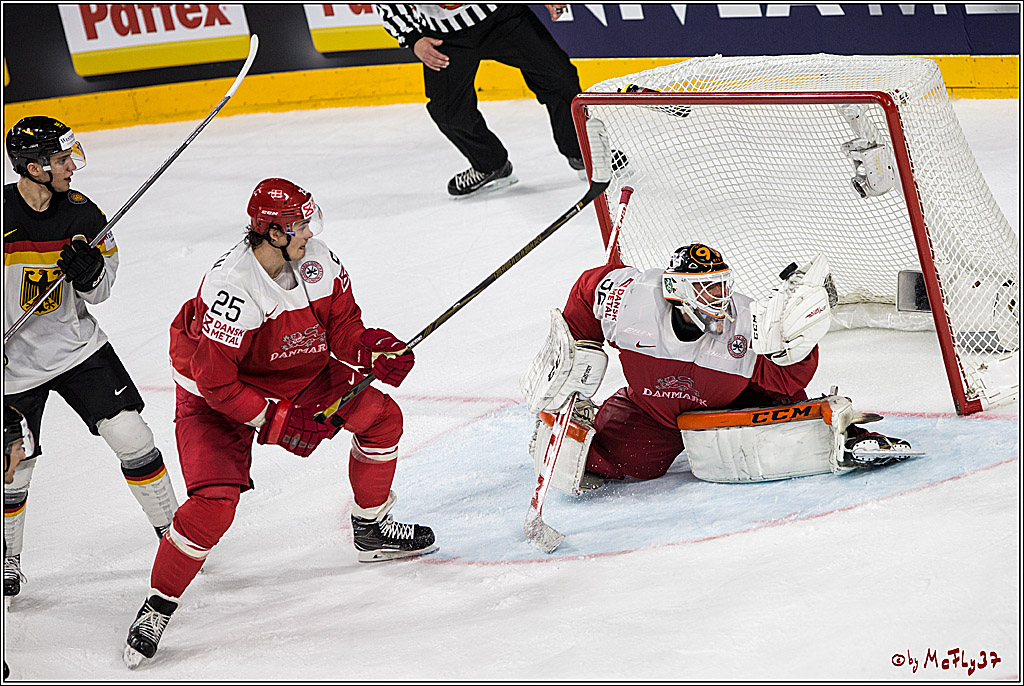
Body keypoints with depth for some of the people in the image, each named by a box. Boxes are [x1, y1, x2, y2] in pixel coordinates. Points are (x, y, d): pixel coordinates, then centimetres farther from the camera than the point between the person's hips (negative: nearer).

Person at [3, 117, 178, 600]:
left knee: (131, 436, -4)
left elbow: (100, 289, 5)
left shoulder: (80, 213, -6)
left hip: (77, 345, 3)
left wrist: (90, 271, -18)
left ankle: (171, 529, 13)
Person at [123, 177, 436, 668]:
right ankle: (157, 606, -5)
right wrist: (279, 421, -27)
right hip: (214, 397, -7)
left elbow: (341, 326, -1)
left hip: (298, 375, 7)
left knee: (381, 416, 5)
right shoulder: (231, 288, -35)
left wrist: (373, 351, -21)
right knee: (214, 502, -22)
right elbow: (216, 382, -30)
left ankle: (371, 530, 26)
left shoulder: (317, 262, -15)